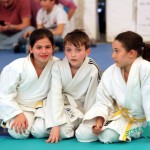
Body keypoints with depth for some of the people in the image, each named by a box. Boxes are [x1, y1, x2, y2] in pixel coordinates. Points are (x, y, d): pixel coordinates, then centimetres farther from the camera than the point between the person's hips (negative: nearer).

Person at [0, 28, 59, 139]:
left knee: (40, 131, -22)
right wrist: (18, 114, -22)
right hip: (16, 107, -2)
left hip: (40, 106, 2)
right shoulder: (16, 67, -23)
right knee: (19, 133, -24)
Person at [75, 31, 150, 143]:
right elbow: (103, 102, -4)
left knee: (108, 136, -26)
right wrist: (100, 120, -21)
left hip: (140, 118, -4)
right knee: (83, 135, -8)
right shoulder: (110, 73, -7)